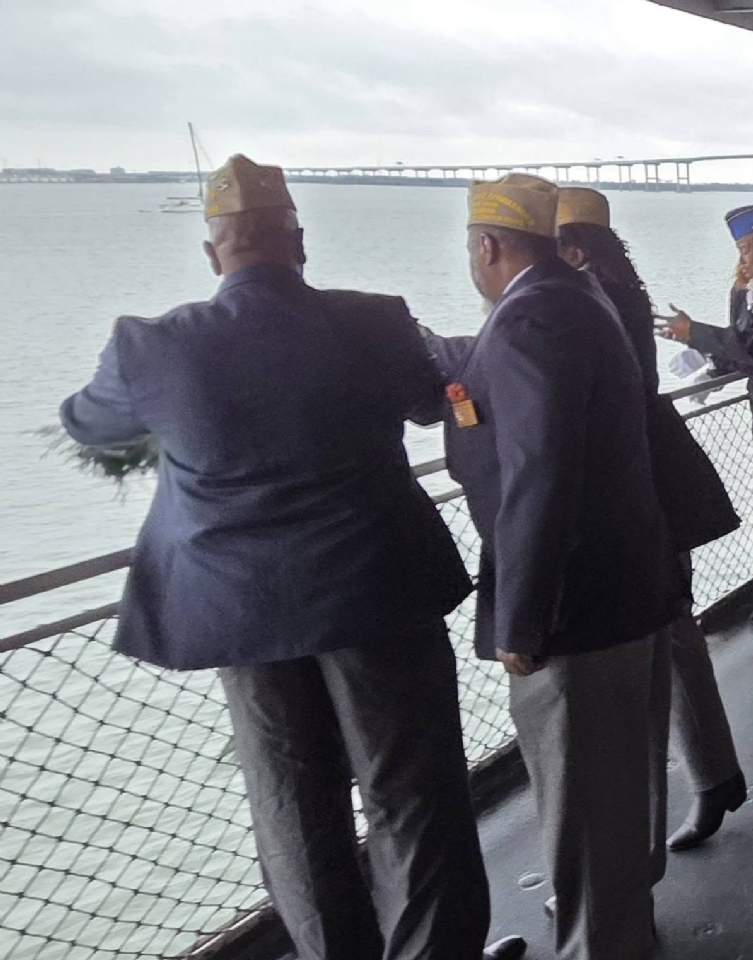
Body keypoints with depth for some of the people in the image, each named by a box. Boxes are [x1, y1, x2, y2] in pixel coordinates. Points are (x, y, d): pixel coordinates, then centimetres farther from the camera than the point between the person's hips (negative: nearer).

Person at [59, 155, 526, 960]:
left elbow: (85, 422, 14)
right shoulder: (373, 323, -9)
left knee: (296, 811, 16)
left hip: (240, 610, 2)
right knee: (412, 798, 10)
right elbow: (429, 396, 13)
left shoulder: (154, 348, -8)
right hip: (376, 592, -1)